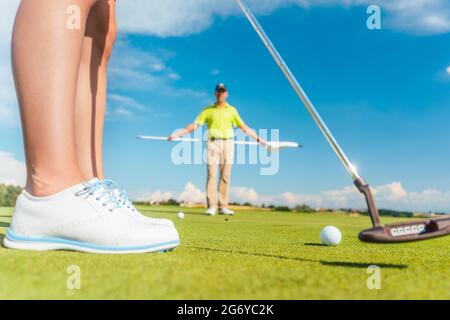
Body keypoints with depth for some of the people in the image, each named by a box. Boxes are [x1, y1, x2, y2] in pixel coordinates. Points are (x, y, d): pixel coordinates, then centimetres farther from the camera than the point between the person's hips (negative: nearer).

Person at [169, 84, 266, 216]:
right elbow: (195, 125, 7)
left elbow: (243, 127, 13)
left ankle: (223, 207, 3)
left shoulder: (232, 110, 14)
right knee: (212, 175, -7)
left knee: (226, 176, -1)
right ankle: (212, 206, -6)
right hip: (213, 143, -1)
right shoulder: (208, 110, 11)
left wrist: (258, 138, 7)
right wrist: (177, 134, -1)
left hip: (228, 144, 1)